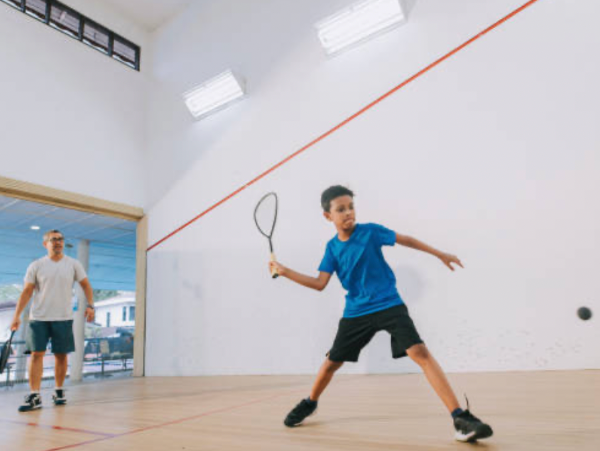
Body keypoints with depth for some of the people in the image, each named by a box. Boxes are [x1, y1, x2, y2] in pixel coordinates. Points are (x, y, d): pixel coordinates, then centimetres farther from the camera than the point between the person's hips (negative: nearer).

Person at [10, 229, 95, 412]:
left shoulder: (74, 265, 3)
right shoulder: (36, 266, 2)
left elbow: (86, 285, 7)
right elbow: (27, 292, 2)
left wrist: (90, 305, -6)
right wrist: (17, 316, -4)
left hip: (63, 318, 1)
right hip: (38, 318, 0)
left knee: (61, 355, 6)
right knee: (36, 354, -5)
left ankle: (59, 392, 21)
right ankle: (34, 396, -1)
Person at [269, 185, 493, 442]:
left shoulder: (370, 231, -8)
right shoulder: (332, 247, 0)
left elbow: (406, 240, 5)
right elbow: (320, 283, -2)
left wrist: (440, 254, 10)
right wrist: (284, 271, -7)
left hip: (389, 306, -2)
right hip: (356, 313, 3)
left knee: (420, 353, -21)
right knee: (332, 362, 12)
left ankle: (460, 418, -16)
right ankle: (310, 404, 40)